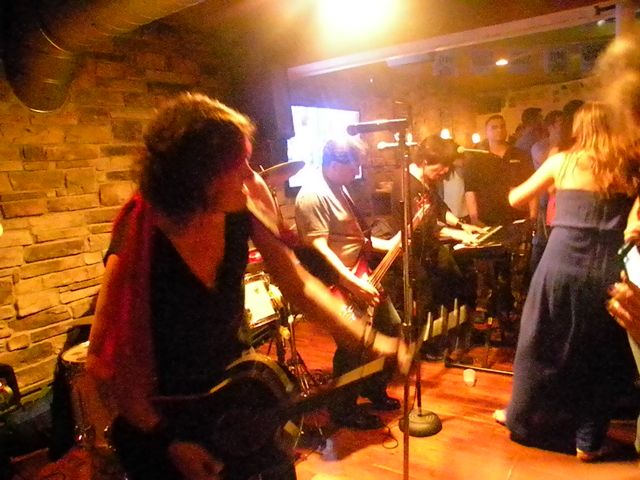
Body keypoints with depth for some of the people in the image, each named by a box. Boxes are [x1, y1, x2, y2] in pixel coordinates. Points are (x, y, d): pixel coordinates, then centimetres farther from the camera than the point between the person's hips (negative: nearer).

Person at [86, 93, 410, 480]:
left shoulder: (245, 205, -19)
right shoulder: (140, 240, -31)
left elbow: (298, 285, -9)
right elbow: (103, 362, -20)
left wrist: (369, 340, -16)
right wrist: (166, 439, -14)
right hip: (159, 414, -4)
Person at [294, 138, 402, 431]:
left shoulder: (340, 190, 15)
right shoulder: (312, 196, -17)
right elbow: (319, 247, -24)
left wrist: (387, 244, 12)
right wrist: (352, 282, -28)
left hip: (363, 279, 11)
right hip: (339, 286, -11)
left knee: (391, 327, 17)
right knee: (352, 347, -6)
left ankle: (374, 389, 35)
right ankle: (343, 409, 18)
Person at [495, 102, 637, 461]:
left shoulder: (562, 162, 4)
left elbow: (515, 199, 13)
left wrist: (547, 189, 32)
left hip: (562, 263, -1)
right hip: (607, 270, 2)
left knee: (544, 346, 13)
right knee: (601, 353, 15)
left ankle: (523, 418, 29)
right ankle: (589, 439, 26)